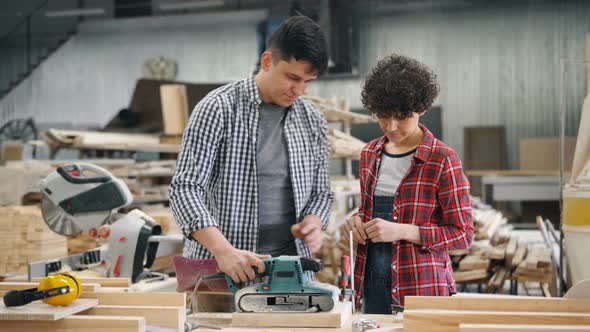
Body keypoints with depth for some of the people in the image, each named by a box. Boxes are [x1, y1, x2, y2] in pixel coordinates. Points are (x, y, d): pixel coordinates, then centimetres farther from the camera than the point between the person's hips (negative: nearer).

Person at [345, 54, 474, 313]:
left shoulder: (442, 160, -9)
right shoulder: (370, 153, 9)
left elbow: (463, 234, -9)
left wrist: (403, 231, -19)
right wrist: (358, 220, -1)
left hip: (421, 287, -5)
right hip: (372, 284, 5)